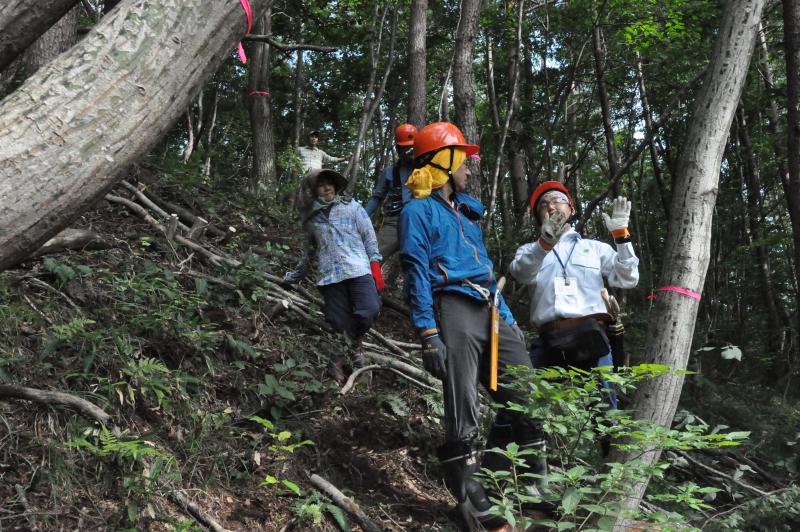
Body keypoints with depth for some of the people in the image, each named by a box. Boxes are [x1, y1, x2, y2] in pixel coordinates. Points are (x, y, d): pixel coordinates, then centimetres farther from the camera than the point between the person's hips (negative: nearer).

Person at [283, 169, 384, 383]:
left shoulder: (352, 207, 14)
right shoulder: (312, 218, 20)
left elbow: (369, 237, 9)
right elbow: (308, 251, 31)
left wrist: (375, 265, -1)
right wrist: (295, 276, 35)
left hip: (358, 270, -1)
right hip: (330, 276, 2)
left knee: (369, 310, -22)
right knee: (338, 323, -4)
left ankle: (355, 339, 6)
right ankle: (337, 365, 4)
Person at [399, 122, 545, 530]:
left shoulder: (466, 210, 25)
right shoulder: (419, 212, 1)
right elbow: (416, 275, -8)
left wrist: (508, 315, 24)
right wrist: (429, 335, -17)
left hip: (491, 310, 8)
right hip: (455, 310, -8)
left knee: (525, 397, 6)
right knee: (463, 412, -4)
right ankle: (469, 496, 8)